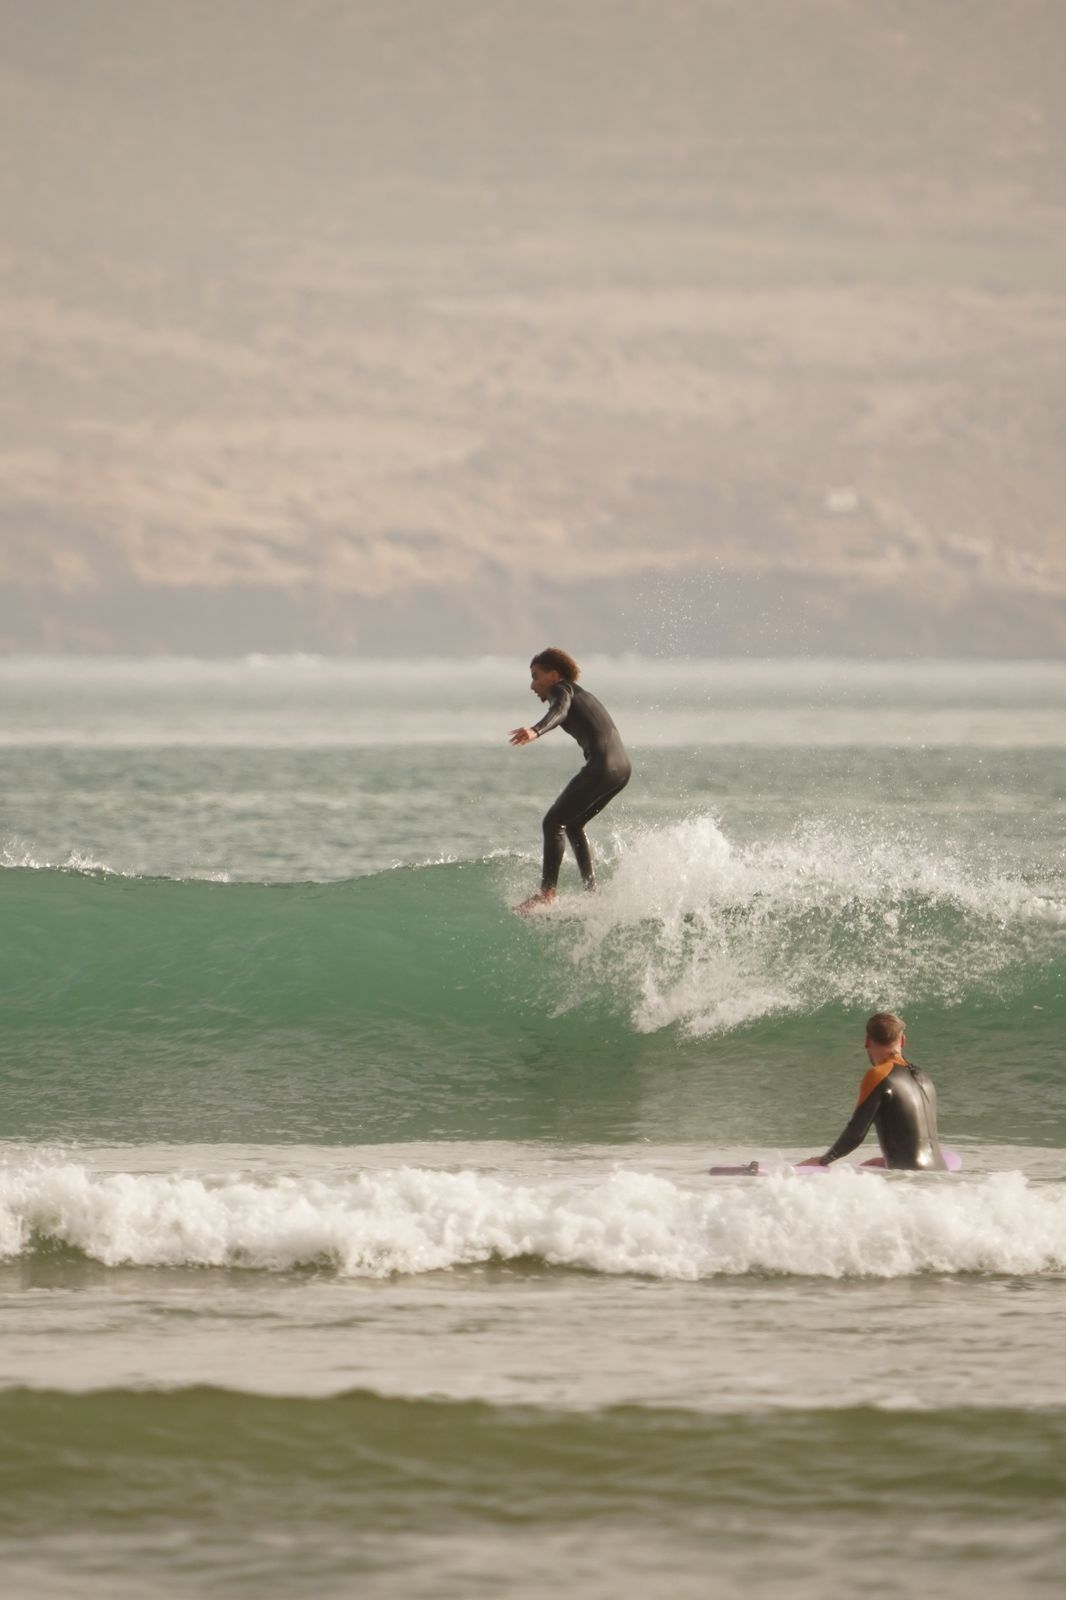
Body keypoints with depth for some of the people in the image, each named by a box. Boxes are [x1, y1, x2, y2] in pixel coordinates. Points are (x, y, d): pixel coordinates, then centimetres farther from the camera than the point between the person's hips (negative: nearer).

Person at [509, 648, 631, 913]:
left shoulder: (562, 689, 1)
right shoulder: (579, 694, 29)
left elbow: (559, 711, -22)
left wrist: (536, 731, -42)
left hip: (602, 764, -10)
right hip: (621, 767, 10)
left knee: (554, 821, -8)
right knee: (573, 824, 21)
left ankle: (547, 892, -16)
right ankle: (591, 890, 17)